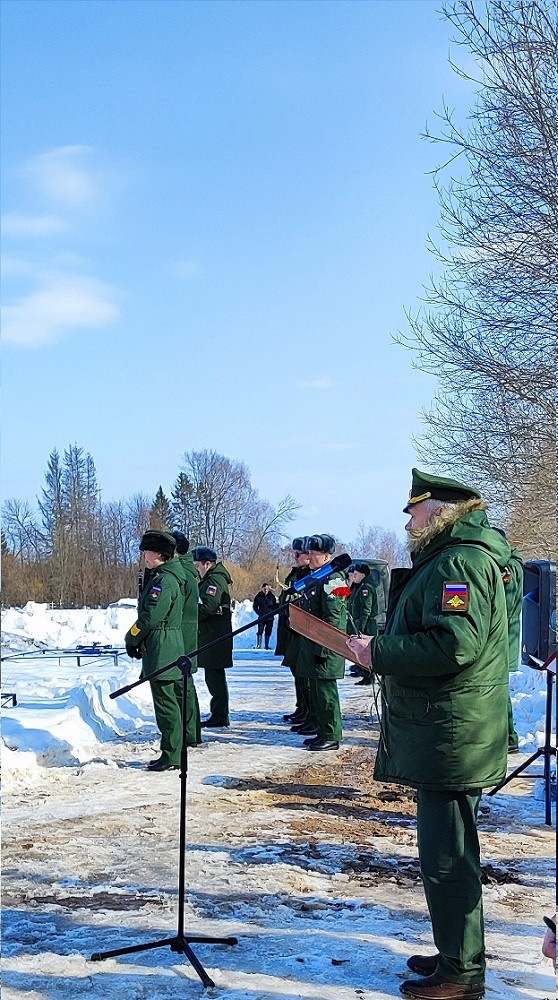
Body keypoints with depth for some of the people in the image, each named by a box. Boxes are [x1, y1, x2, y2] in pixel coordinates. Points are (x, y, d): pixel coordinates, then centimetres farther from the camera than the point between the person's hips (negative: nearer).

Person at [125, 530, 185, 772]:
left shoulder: (163, 580, -16)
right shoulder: (160, 577, 17)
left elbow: (150, 617, -20)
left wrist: (131, 638, -6)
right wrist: (138, 641, 12)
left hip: (161, 651, -11)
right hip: (166, 651, 11)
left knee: (165, 703, -6)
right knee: (172, 701, 13)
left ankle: (171, 756, -1)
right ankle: (173, 753, 20)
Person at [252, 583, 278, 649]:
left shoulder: (272, 596, 6)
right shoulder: (258, 596, 1)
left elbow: (275, 606, 12)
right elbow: (255, 606, 4)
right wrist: (259, 613, -8)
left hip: (270, 617, 2)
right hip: (262, 617, -2)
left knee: (268, 632, 6)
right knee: (260, 631, -11)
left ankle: (267, 645, 13)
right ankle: (258, 645, -9)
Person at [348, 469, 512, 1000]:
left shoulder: (460, 563, -17)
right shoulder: (447, 561, 17)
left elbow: (452, 644, -29)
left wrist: (378, 653, -20)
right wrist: (383, 652, 12)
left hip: (451, 738, -11)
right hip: (442, 736, 11)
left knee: (446, 856, -1)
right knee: (447, 851, 19)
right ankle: (456, 955, 33)